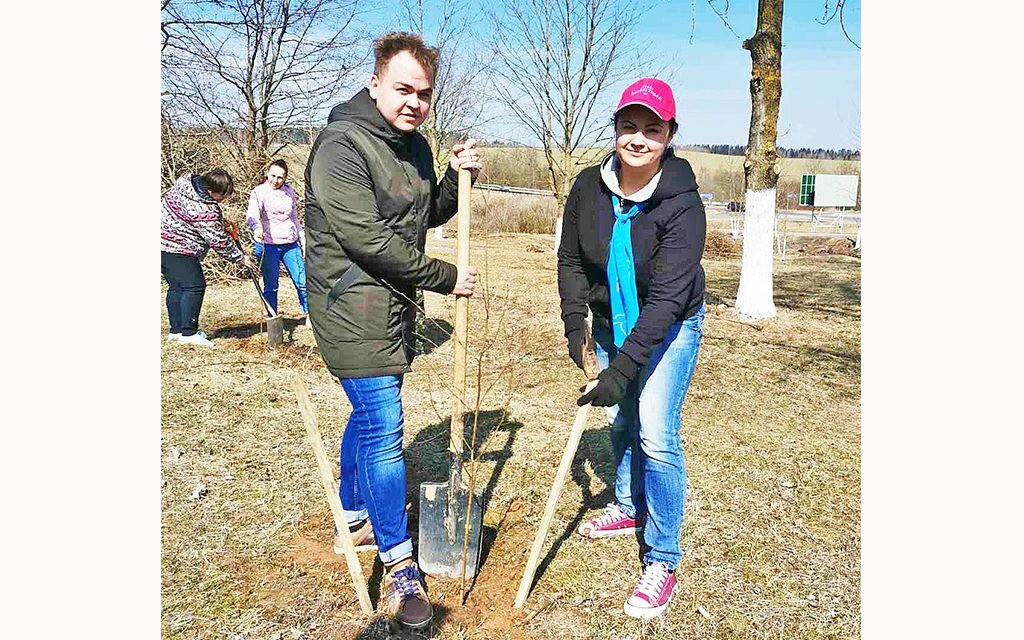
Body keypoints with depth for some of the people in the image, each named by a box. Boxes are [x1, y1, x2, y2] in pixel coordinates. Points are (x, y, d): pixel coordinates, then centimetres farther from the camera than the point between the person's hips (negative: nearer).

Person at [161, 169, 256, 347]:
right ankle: (188, 333, -5)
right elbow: (218, 241, -16)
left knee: (176, 286, 14)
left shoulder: (186, 180, 2)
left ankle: (176, 330, 20)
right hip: (178, 249, -10)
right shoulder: (206, 211, -24)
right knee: (194, 286, -6)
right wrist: (240, 258, -4)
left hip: (163, 238, 10)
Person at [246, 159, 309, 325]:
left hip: (290, 244, 4)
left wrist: (302, 239, 17)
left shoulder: (289, 191, 9)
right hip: (267, 245, -4)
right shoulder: (259, 192, -8)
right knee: (271, 286, 1)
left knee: (302, 281, 2)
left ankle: (309, 315, 14)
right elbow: (252, 214, -27)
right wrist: (256, 227, -48)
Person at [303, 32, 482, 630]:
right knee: (383, 427, -9)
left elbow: (427, 215, 21)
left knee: (371, 414, 20)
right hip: (354, 307, -9)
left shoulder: (414, 145, 9)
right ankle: (400, 564, 4)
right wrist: (446, 277, -17)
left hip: (394, 306, 9)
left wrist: (458, 177, 1)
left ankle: (356, 517, 40)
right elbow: (366, 238, -24)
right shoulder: (342, 146, -18)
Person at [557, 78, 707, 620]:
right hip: (610, 323, 5)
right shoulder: (589, 187, -12)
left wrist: (624, 365, -36)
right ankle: (629, 509, 42)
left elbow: (667, 296, -31)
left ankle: (663, 561, 2)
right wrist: (575, 322, -12)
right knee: (621, 421, 18)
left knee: (657, 436, -12)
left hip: (670, 328, -5)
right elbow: (570, 260, -1)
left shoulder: (681, 203, -26)